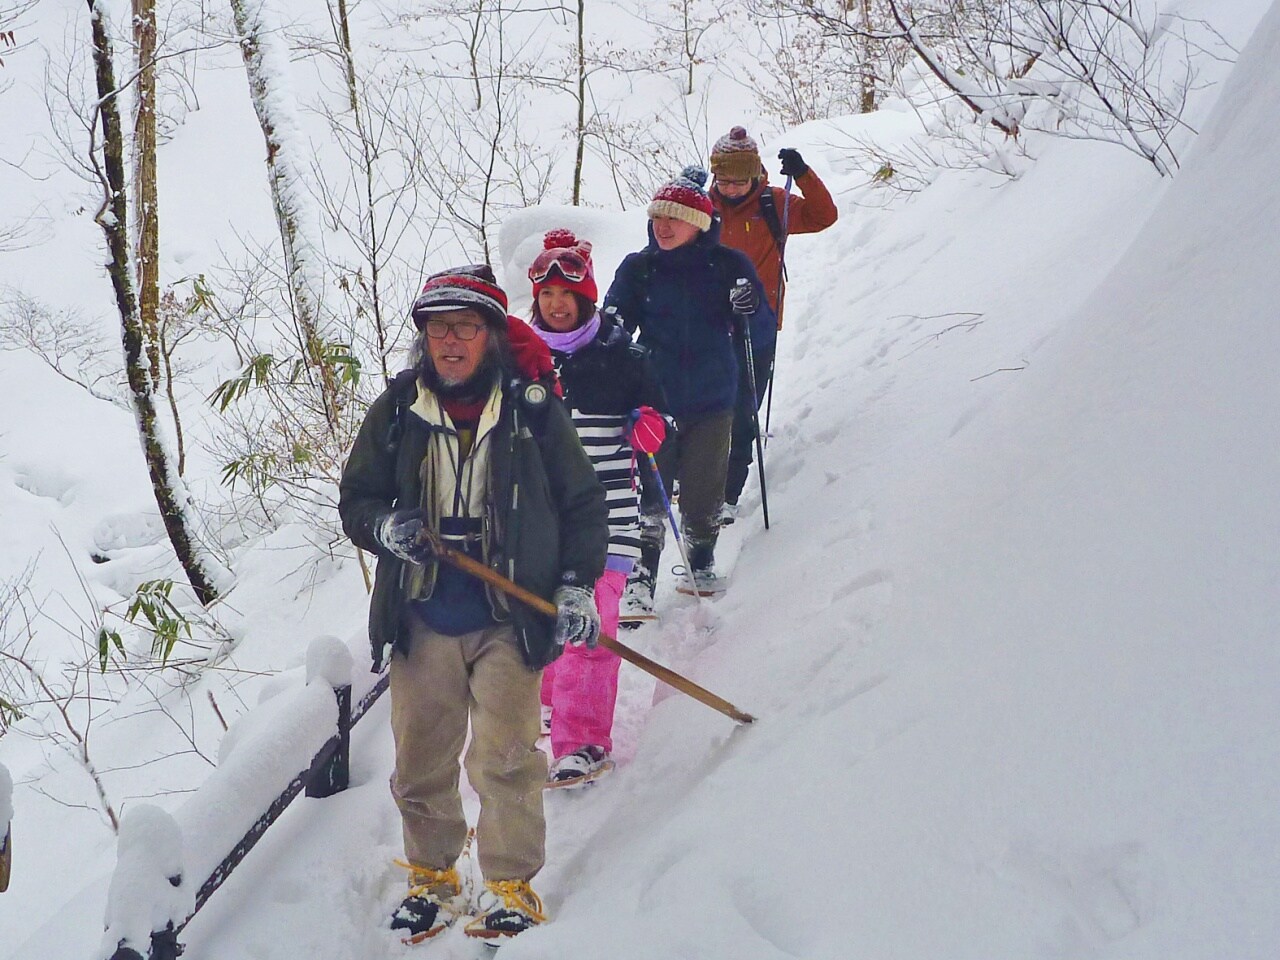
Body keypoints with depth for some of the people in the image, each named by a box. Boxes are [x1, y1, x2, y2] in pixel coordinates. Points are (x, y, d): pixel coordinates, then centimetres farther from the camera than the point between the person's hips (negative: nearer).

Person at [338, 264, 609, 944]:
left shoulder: (532, 409, -3)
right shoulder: (395, 412, 3)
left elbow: (582, 504, 4)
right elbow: (355, 499, 11)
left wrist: (576, 586, -4)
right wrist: (384, 526, -11)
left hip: (508, 622, -2)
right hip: (421, 623, 3)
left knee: (505, 759, -5)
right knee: (420, 761, 9)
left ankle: (511, 887, 10)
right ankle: (432, 877, 27)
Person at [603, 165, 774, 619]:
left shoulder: (729, 265, 1)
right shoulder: (638, 268, 3)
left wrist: (750, 309, -20)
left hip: (711, 400, 0)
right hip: (653, 399, 0)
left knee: (703, 490, 5)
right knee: (649, 492, -7)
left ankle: (701, 563, 26)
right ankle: (640, 580, -4)